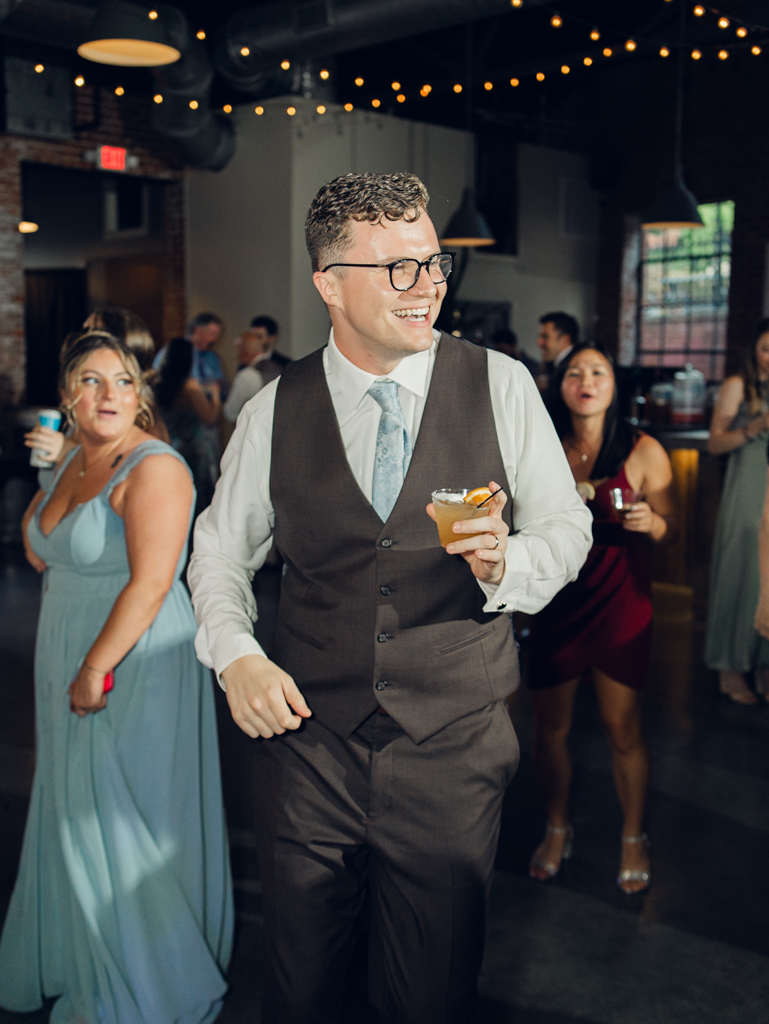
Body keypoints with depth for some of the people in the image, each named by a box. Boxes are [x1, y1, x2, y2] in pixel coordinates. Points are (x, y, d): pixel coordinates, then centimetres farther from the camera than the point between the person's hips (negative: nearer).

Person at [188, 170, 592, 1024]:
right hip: (307, 739, 1)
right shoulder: (274, 411, 0)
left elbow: (566, 526, 3)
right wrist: (235, 654, -7)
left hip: (453, 755, -1)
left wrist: (506, 563, -19)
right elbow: (220, 549, 10)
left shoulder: (501, 386, -3)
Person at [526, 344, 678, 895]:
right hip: (555, 601, 2)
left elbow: (672, 530, -2)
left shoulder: (644, 452, -7)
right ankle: (558, 828, 35)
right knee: (550, 729, 11)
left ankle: (634, 836, 30)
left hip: (620, 603, -2)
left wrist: (649, 521, -22)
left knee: (624, 733, 6)